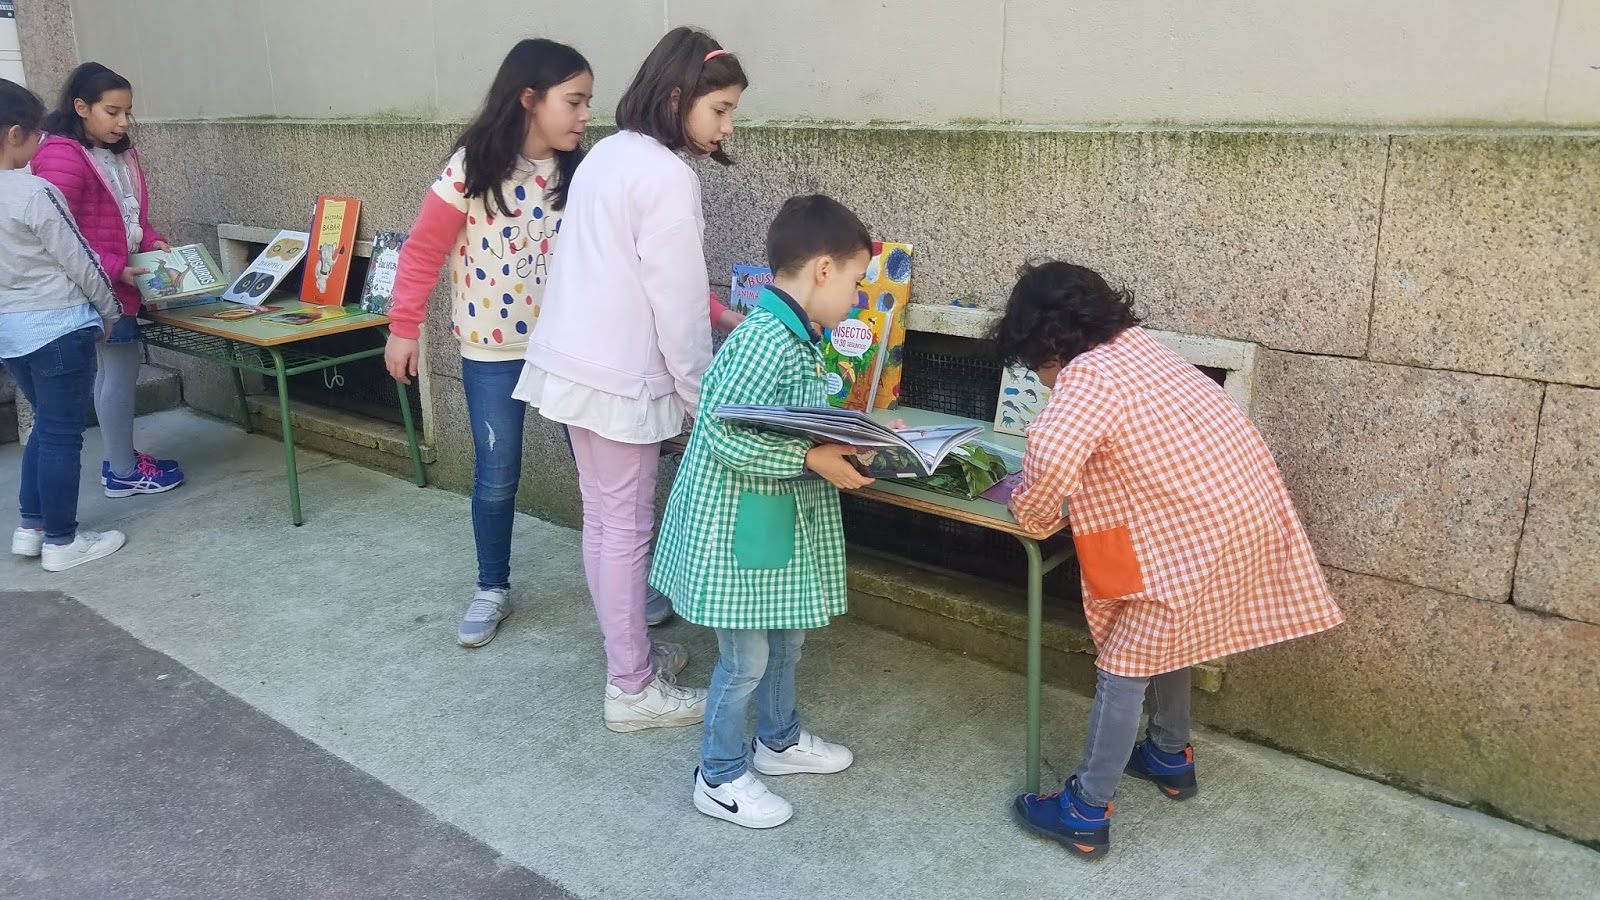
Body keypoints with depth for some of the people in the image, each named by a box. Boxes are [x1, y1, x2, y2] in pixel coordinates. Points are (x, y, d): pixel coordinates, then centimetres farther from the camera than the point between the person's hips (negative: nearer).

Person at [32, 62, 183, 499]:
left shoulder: (122, 154, 11)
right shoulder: (61, 156, -17)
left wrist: (151, 241, 1)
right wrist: (117, 269, -23)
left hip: (121, 283, 9)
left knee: (113, 367, 15)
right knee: (122, 367, -4)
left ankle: (120, 458, 27)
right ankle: (123, 473, 7)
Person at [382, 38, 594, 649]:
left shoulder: (579, 175, -2)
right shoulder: (470, 169, -11)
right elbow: (422, 251, -5)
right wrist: (404, 328, -7)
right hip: (491, 349, -3)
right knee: (496, 478, 7)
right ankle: (493, 589, 27)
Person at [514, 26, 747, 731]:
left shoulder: (609, 153, 12)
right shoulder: (667, 176, -17)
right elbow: (678, 305, -17)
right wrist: (703, 401, -7)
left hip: (575, 360, 9)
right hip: (620, 376, -9)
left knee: (603, 521, 16)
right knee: (628, 530, 0)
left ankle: (629, 653, 31)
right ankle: (633, 692, 12)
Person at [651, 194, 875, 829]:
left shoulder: (797, 337, 6)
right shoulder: (765, 342, -25)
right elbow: (723, 435, -30)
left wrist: (842, 440, 4)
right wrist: (813, 457, -29)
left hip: (781, 525, 10)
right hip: (737, 531, -10)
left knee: (786, 639, 24)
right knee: (745, 658, 5)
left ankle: (779, 740, 46)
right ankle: (719, 779, 25)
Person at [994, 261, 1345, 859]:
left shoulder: (1088, 375, -18)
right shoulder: (1132, 343, 10)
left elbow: (1051, 455, -36)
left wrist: (1032, 513, -17)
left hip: (1200, 534, -9)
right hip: (1245, 507, 9)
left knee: (1123, 666, 1)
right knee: (1163, 639, 26)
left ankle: (1086, 815, 11)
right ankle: (1170, 757, 44)